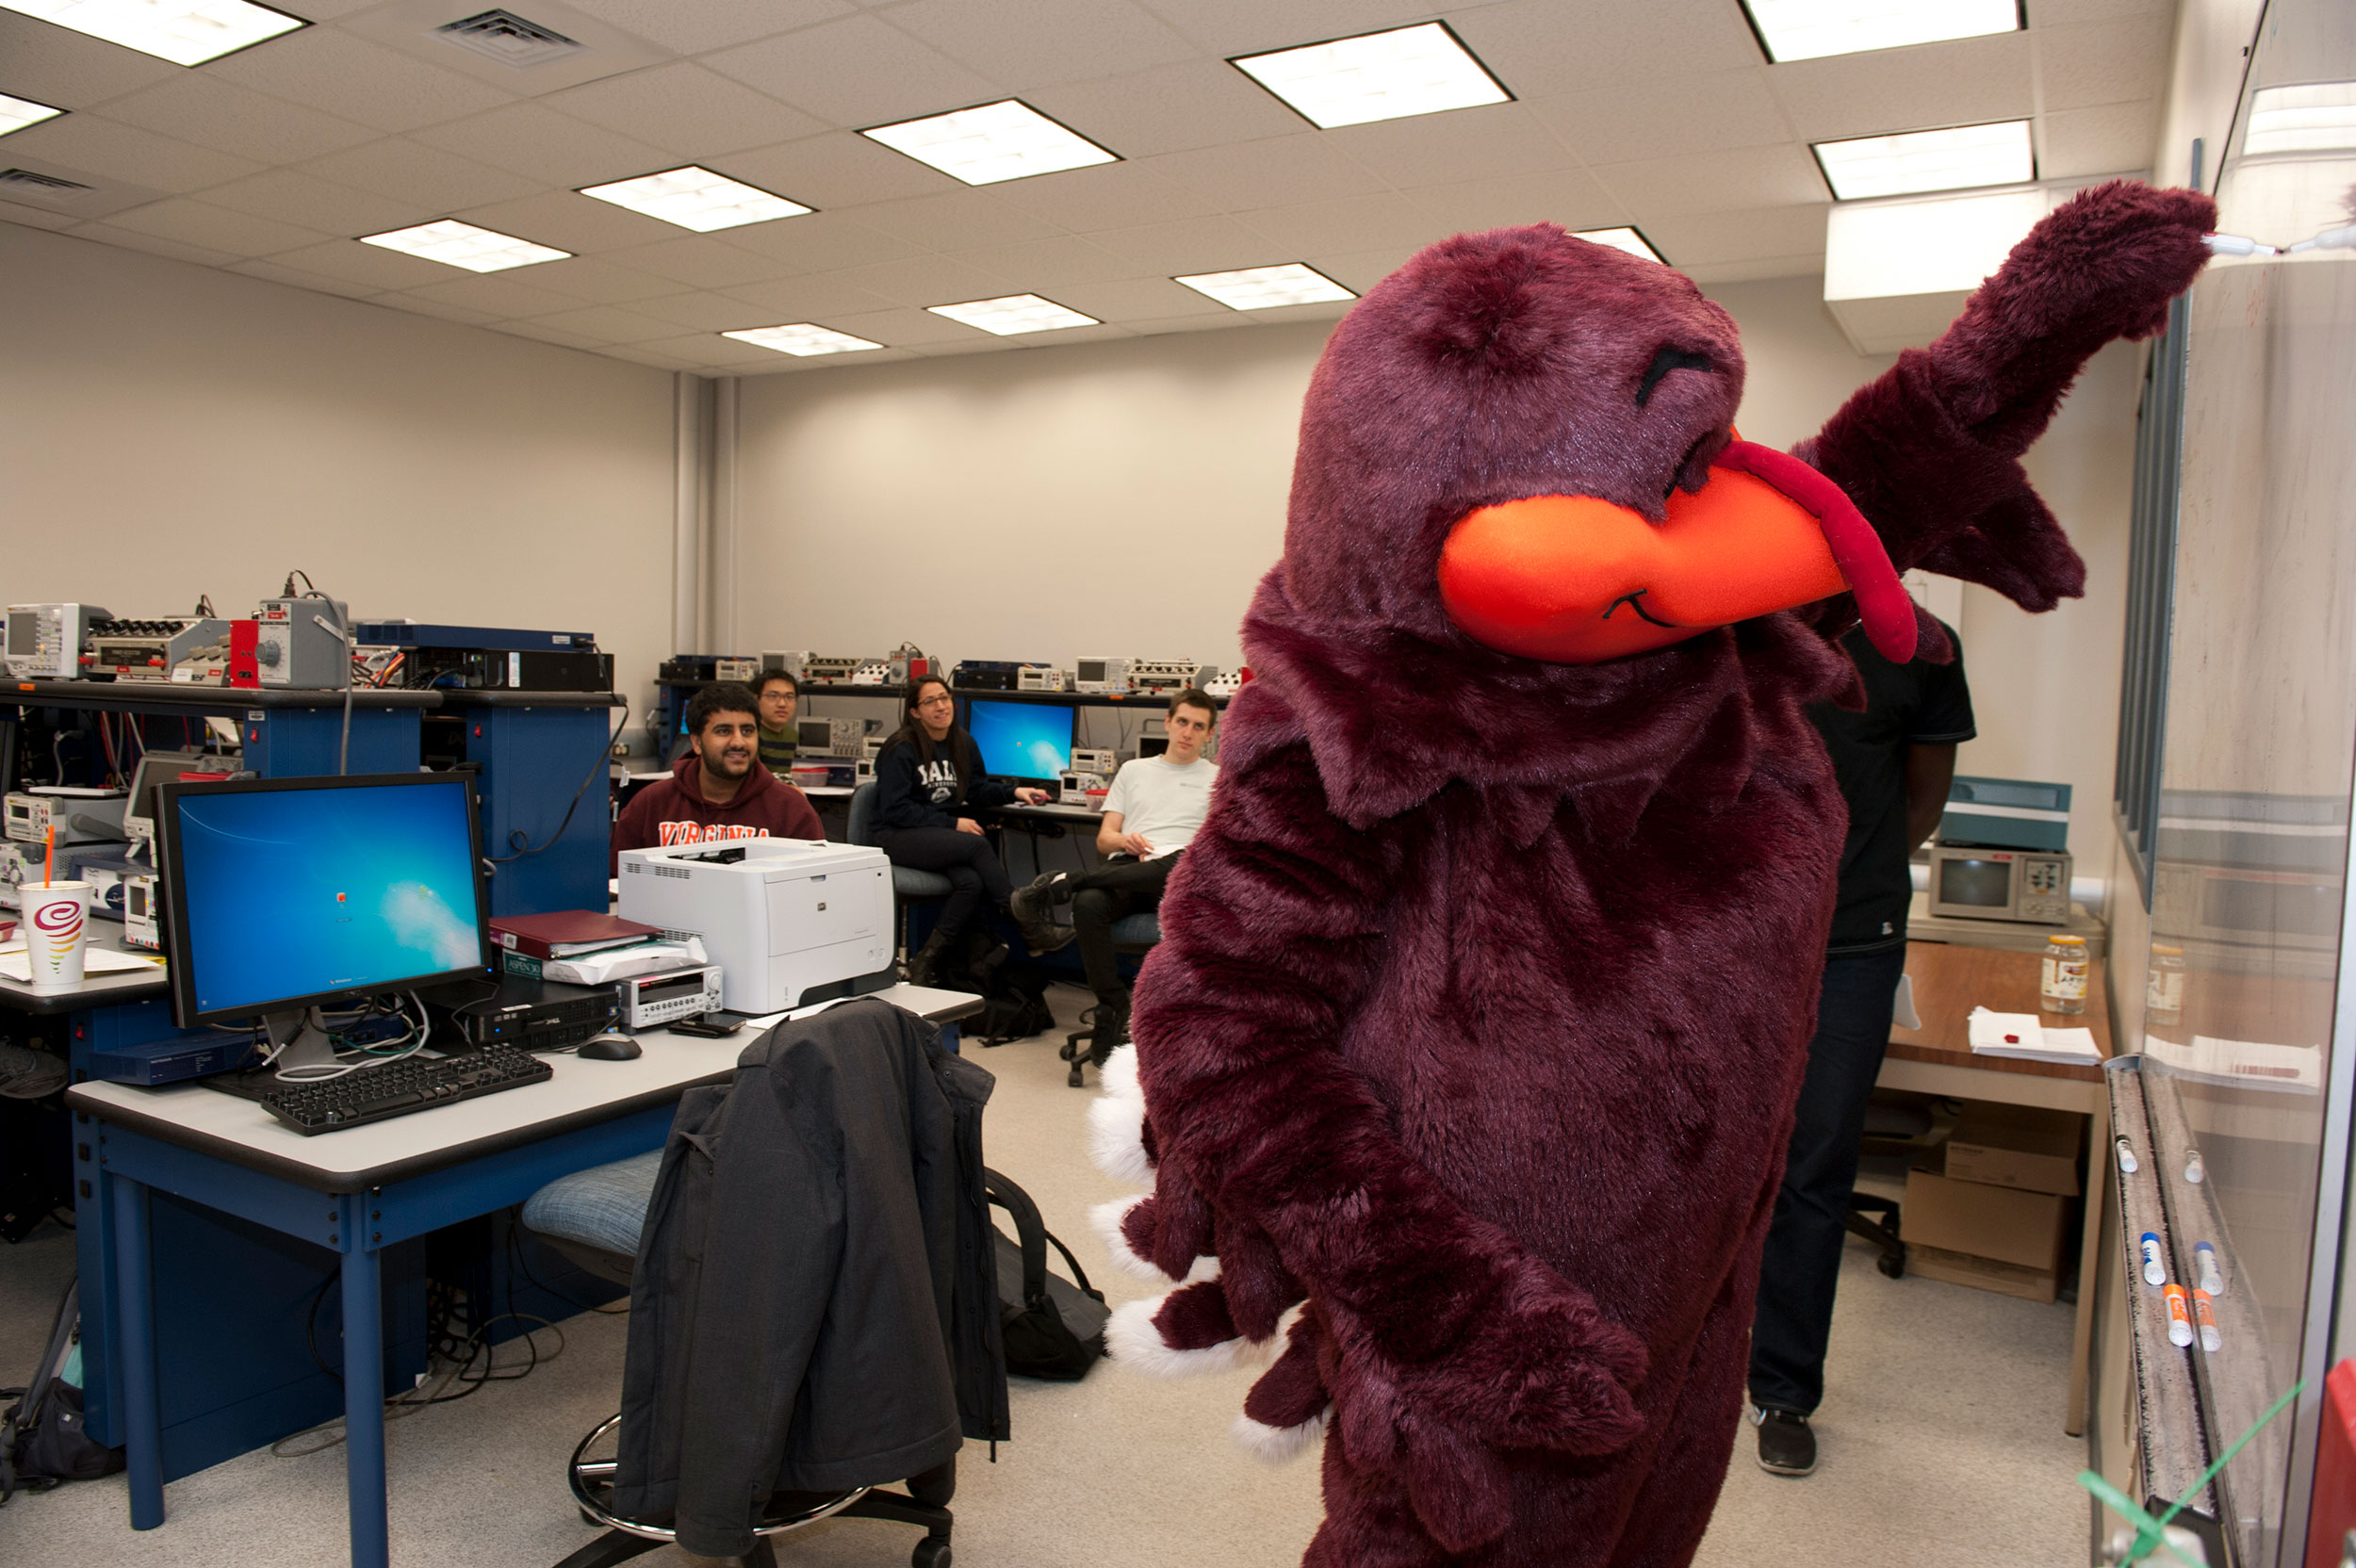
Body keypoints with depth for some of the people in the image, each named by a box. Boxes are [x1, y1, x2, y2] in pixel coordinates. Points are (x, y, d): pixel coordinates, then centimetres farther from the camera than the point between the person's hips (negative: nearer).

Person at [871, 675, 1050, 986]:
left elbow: (978, 789, 22)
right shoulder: (901, 749, -10)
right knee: (978, 844, -30)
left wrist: (1014, 791, 3)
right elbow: (894, 809, -14)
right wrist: (951, 823, -18)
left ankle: (927, 961, -14)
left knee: (971, 882, -28)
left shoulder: (964, 744, 10)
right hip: (898, 837, -6)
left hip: (943, 833, 6)